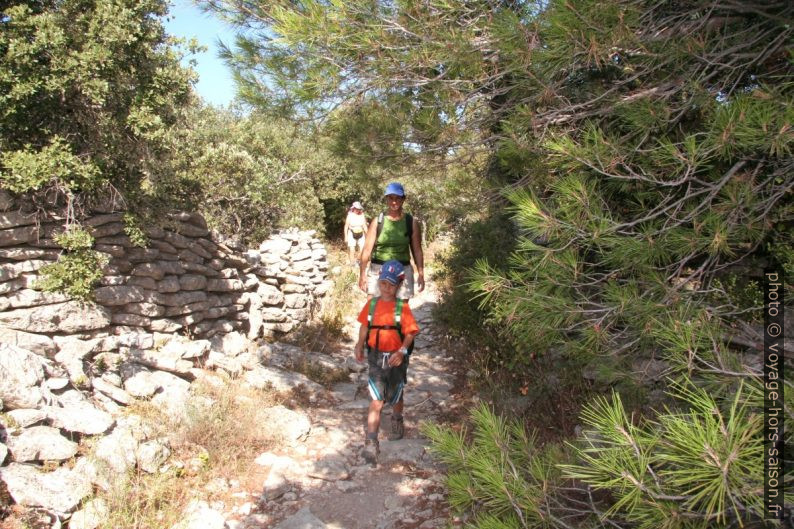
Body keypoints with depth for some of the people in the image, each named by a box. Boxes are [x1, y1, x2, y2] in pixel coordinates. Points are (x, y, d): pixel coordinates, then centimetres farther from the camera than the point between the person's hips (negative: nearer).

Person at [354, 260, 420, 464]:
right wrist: (359, 346, 2)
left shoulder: (402, 308, -10)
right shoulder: (372, 304, -1)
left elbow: (410, 333, -10)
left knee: (395, 397, 18)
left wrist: (402, 351, -22)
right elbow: (364, 326, 10)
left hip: (395, 358, -1)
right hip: (376, 357, 1)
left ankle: (397, 422, 49)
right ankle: (371, 443, -5)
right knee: (376, 401, -6)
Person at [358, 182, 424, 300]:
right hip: (377, 270, -1)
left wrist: (420, 274, 1)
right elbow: (367, 248, -2)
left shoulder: (411, 222, 2)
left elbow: (417, 251, 5)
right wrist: (362, 274, -6)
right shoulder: (377, 221, -1)